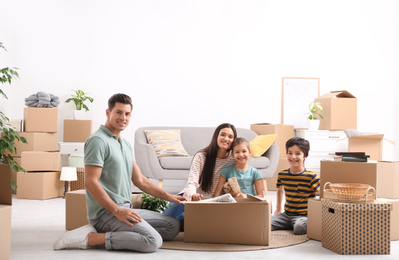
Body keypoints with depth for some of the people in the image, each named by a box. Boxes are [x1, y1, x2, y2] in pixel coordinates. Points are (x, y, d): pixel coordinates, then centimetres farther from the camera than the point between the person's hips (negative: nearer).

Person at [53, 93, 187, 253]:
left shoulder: (125, 144, 20)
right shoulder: (98, 140, -10)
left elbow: (139, 180, 21)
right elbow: (90, 182, -17)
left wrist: (168, 196, 12)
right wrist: (118, 211, -20)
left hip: (124, 209, 10)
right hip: (106, 212, -10)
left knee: (173, 226, 6)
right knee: (153, 241, -24)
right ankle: (90, 238, -15)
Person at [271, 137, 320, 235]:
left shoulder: (311, 177, -10)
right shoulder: (282, 175, 5)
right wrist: (278, 208, 27)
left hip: (304, 216, -4)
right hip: (286, 214, 4)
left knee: (299, 228, -37)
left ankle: (310, 225, -2)